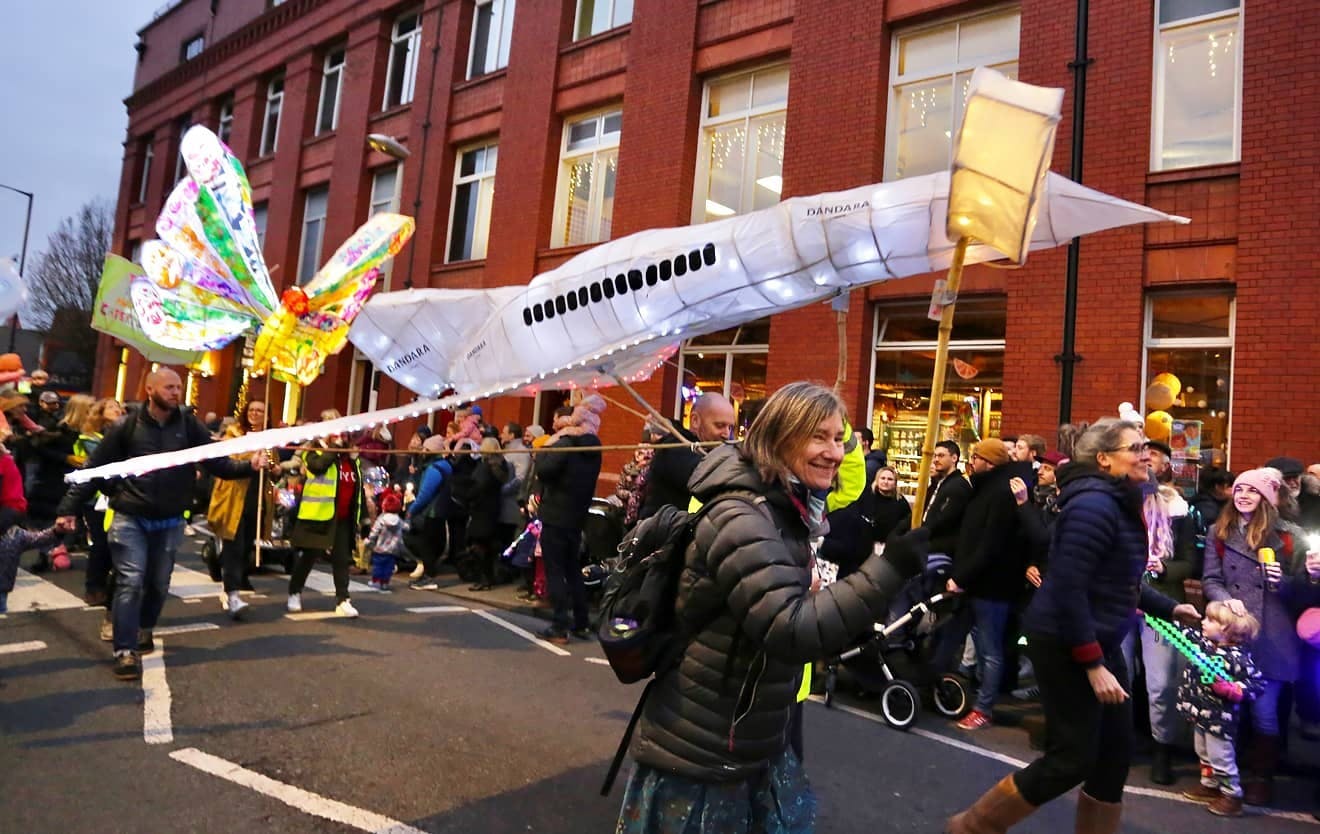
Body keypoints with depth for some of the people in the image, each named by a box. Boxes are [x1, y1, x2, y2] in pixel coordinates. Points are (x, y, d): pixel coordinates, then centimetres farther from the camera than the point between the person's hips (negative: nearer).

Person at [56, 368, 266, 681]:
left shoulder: (190, 426, -1)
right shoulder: (126, 427, -5)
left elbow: (218, 463, -6)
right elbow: (95, 469, -2)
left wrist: (248, 466, -23)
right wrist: (69, 508, -6)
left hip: (170, 522, 3)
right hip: (130, 519, -2)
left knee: (159, 584, 14)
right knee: (130, 581, -9)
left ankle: (144, 629, 39)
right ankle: (125, 650, -3)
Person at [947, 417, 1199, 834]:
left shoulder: (1119, 502, 11)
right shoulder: (1094, 504, -20)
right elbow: (1068, 587, -25)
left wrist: (1168, 608, 17)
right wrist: (1092, 664, -24)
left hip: (1100, 641, 10)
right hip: (1065, 644, -10)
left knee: (1116, 750, 13)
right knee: (1072, 758, -4)